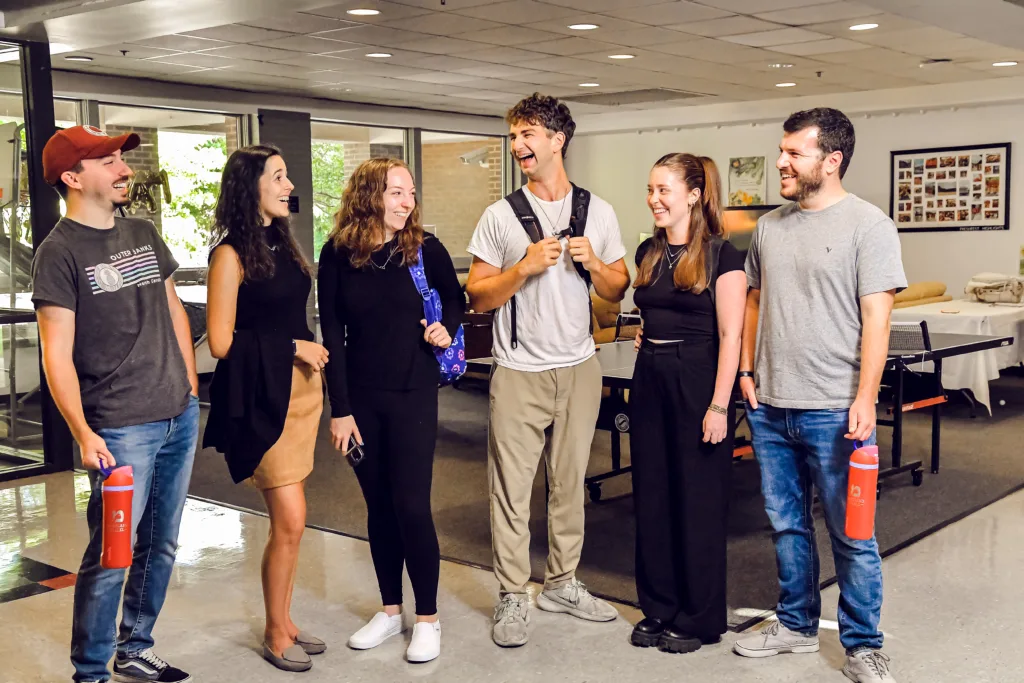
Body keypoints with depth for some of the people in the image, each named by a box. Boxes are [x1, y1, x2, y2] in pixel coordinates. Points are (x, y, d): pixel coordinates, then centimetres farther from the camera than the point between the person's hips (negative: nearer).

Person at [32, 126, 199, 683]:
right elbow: (57, 355, -11)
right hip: (121, 428, -7)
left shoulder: (143, 233, 12)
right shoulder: (59, 252, -7)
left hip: (180, 418, 7)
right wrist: (82, 434, -19)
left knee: (160, 546, 15)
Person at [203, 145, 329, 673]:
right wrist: (292, 348, -10)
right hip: (262, 396, -7)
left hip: (301, 386, 7)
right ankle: (275, 634, 14)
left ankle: (284, 622, 26)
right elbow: (221, 342, -13)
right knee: (290, 520, -4)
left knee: (287, 520, 13)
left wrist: (311, 351, 0)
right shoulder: (232, 254, -10)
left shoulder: (282, 242, 11)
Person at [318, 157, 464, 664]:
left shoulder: (426, 249, -5)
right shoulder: (337, 254, -3)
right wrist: (339, 408, -5)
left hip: (413, 393, -2)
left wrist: (447, 328, -9)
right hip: (360, 396, 2)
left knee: (411, 505, -3)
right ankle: (390, 610, 26)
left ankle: (427, 618, 11)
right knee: (379, 505, 11)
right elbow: (332, 334, -2)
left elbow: (456, 298, 13)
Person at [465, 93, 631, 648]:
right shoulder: (500, 216, 0)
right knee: (511, 488, -1)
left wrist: (593, 263, -9)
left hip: (578, 368, 2)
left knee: (570, 484, 12)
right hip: (520, 372, -2)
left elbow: (617, 291, 10)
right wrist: (526, 267, -16)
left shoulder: (597, 212, 6)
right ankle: (512, 597, 11)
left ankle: (561, 583, 26)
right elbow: (477, 296, -3)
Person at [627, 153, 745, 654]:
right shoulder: (648, 252, 9)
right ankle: (658, 608, 24)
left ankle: (698, 617, 18)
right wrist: (646, 336, 7)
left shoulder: (721, 255, -9)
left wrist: (719, 406, -17)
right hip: (650, 380, 7)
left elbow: (729, 335, -13)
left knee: (698, 501, 4)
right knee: (651, 498, 11)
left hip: (697, 382, -6)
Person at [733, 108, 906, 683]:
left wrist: (865, 399, -18)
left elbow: (876, 317, -12)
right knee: (788, 525, 16)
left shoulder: (867, 225, -7)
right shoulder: (770, 226, 10)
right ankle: (797, 625, 32)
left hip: (833, 411, -6)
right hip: (769, 406, 6)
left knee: (851, 535, 4)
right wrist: (747, 370, 9)